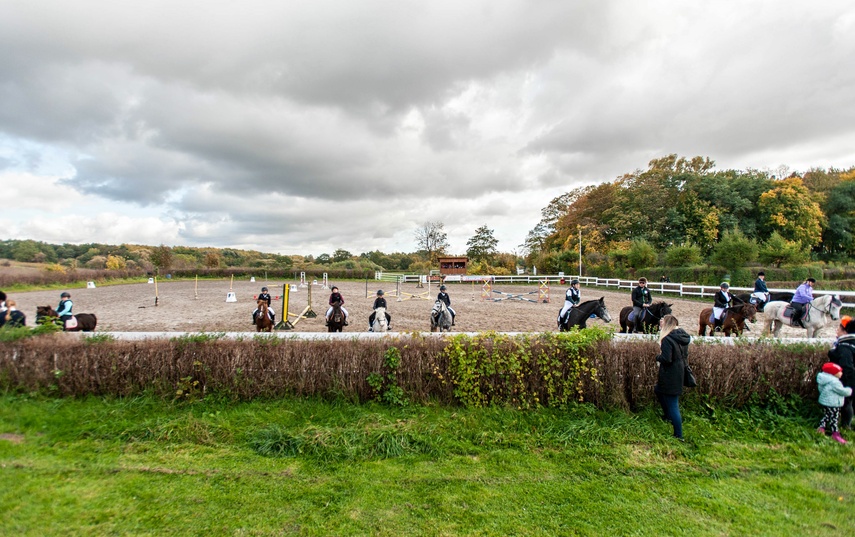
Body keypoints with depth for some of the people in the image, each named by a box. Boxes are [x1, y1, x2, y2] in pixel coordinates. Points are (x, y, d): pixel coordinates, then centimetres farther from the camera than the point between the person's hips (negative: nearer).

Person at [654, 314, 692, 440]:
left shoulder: (667, 339, -24)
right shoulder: (682, 336, 2)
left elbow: (666, 359, -25)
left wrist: (658, 357, -7)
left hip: (670, 376, -9)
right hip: (679, 372, 9)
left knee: (672, 405, 1)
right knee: (658, 390, 29)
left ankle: (678, 435, 9)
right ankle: (668, 415, 43)